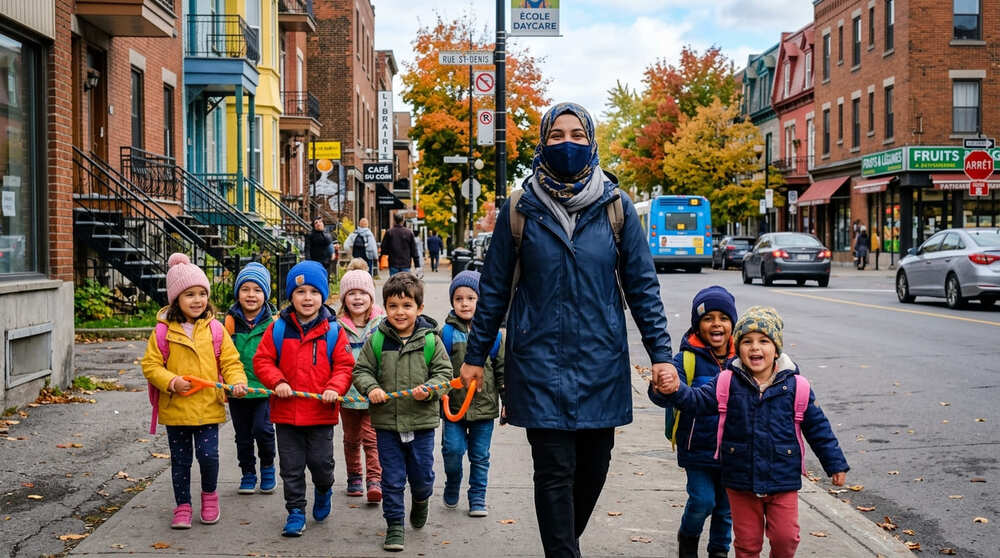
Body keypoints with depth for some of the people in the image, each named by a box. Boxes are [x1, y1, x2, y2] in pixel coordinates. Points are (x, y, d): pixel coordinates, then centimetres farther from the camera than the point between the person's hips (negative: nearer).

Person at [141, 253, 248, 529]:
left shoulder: (215, 330, 0)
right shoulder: (164, 332, -4)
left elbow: (230, 361, 3)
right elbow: (150, 365, -2)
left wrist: (237, 381, -15)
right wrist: (171, 382, -18)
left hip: (208, 406, 0)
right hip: (175, 409, 0)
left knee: (208, 455, -6)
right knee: (180, 460, 10)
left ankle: (209, 494, 23)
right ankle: (183, 506, 26)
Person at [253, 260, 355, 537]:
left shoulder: (333, 331, -2)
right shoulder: (278, 329, 0)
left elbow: (345, 365, 0)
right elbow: (262, 360, 3)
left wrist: (335, 388, -16)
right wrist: (277, 381, -13)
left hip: (321, 412, -1)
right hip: (286, 411, 1)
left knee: (321, 462, 4)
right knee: (291, 466, 8)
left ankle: (323, 489, 36)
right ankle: (295, 511, 22)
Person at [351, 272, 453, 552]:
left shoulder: (430, 340, -4)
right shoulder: (376, 340, -3)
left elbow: (443, 371, 1)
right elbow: (361, 370, 4)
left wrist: (429, 390, -17)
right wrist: (371, 387, -15)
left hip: (422, 422, 0)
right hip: (386, 422, 0)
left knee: (422, 475, 12)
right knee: (392, 479, 5)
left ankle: (420, 500, 45)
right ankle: (394, 526, 18)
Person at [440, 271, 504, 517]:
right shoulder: (446, 333, -1)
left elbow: (502, 368, 8)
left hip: (484, 405, 1)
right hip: (454, 404, -1)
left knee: (480, 455, 8)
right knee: (453, 449, -7)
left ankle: (477, 498, 22)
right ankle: (452, 487, 20)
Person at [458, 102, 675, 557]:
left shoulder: (616, 207, 2)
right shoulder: (521, 210, 0)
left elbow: (642, 285, 4)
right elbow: (494, 289, 6)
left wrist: (660, 353, -2)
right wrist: (474, 356, 7)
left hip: (601, 361, 2)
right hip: (540, 361, -2)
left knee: (592, 468, 11)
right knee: (555, 472, -4)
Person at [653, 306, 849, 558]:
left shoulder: (795, 387, -5)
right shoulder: (727, 383, -4)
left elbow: (817, 427, 3)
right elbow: (698, 400, -10)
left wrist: (835, 464, 8)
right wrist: (676, 390, -31)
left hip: (783, 481, 0)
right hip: (741, 481, 1)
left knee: (785, 537, 1)